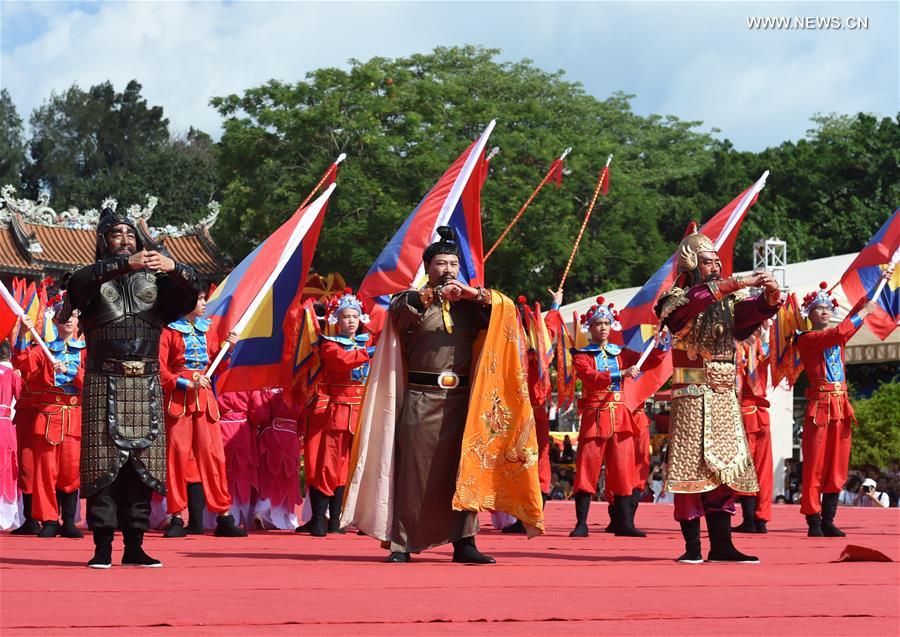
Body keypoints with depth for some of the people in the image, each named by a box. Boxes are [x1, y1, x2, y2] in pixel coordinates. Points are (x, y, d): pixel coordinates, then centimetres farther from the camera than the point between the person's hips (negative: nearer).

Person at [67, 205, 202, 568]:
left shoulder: (154, 279, 14)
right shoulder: (95, 278, 7)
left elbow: (192, 290, -2)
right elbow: (81, 283, -17)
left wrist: (173, 267, -24)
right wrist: (124, 265, -30)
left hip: (147, 385, 3)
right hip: (105, 384, -3)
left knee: (143, 465, 1)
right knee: (104, 464, -7)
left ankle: (134, 547, 6)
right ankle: (103, 547, -4)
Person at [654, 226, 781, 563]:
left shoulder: (727, 302, 14)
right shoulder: (679, 301, -2)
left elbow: (757, 310, 2)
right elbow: (698, 298, -24)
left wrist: (770, 293, -19)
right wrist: (738, 283, -27)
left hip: (725, 397, 6)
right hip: (692, 398, -6)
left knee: (724, 469, 3)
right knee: (692, 469, -6)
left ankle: (721, 546, 4)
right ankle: (692, 547, -4)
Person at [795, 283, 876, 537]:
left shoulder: (837, 339, 17)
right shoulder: (806, 339, -3)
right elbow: (837, 333, -17)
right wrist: (864, 313, -12)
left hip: (841, 405, 7)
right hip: (819, 405, -7)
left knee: (837, 467, 5)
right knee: (815, 466, -6)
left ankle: (828, 521, 9)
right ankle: (814, 522, -4)